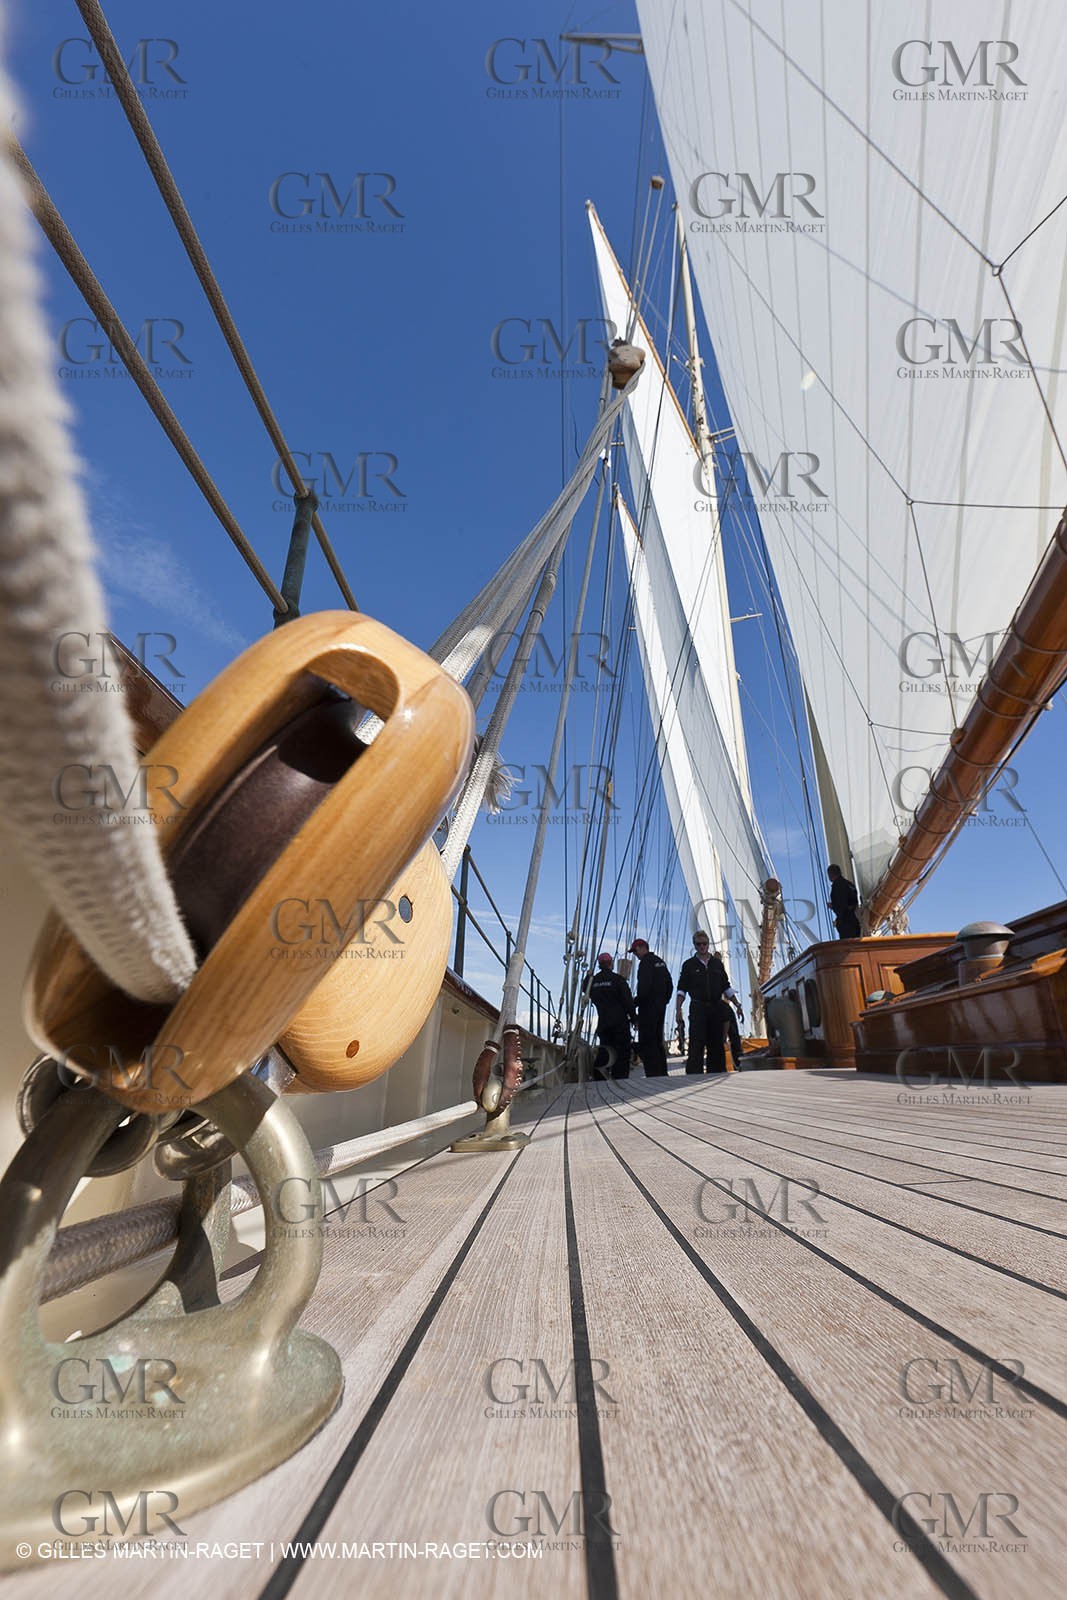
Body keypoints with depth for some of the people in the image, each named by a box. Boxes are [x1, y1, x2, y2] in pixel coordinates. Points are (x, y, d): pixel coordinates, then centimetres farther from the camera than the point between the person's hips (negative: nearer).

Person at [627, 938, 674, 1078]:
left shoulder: (646, 962, -12)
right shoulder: (660, 961, 15)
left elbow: (644, 986, -20)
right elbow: (670, 984, 18)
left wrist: (635, 1003, -9)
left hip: (648, 1007, -9)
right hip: (661, 1006, 9)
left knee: (646, 1042, -6)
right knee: (658, 1041, 15)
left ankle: (653, 1075, -9)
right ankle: (662, 1073, 18)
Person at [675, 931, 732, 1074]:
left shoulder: (717, 963, 12)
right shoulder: (689, 965, 2)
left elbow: (726, 987, 16)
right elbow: (681, 989, -2)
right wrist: (678, 1009, -14)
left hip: (716, 1008, 4)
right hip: (698, 1008, -4)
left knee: (716, 1044, 9)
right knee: (696, 1044, -9)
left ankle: (716, 1073, 18)